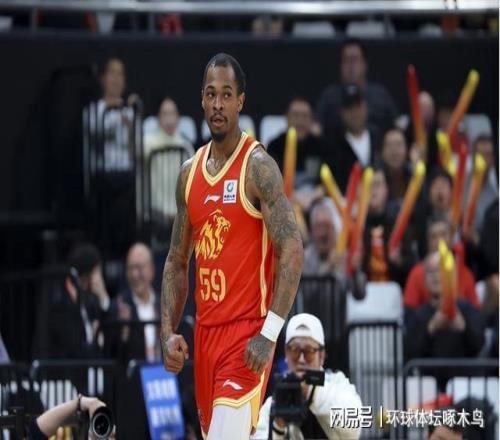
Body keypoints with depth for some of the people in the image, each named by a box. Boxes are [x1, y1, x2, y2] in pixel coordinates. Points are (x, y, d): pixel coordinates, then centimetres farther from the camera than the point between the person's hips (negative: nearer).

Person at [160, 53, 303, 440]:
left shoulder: (258, 167, -9)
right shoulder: (190, 174, 12)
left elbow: (292, 251, -16)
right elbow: (177, 263, 18)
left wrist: (270, 334, -23)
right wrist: (168, 332, 5)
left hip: (247, 334, -7)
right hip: (205, 332, 7)